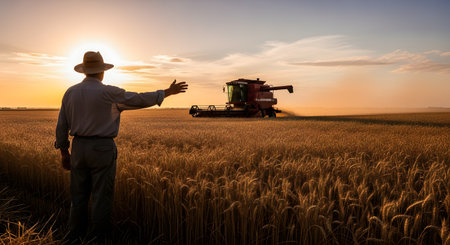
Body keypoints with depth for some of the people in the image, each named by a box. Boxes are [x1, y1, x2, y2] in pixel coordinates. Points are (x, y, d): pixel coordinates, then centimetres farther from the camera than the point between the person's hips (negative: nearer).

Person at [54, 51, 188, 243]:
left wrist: (64, 152, 18)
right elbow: (140, 99, -5)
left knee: (78, 197, 13)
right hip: (102, 148, -5)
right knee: (101, 197, 3)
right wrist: (168, 92, 5)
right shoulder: (109, 93, -10)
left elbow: (62, 126, 9)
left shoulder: (70, 93, 7)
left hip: (78, 148, 6)